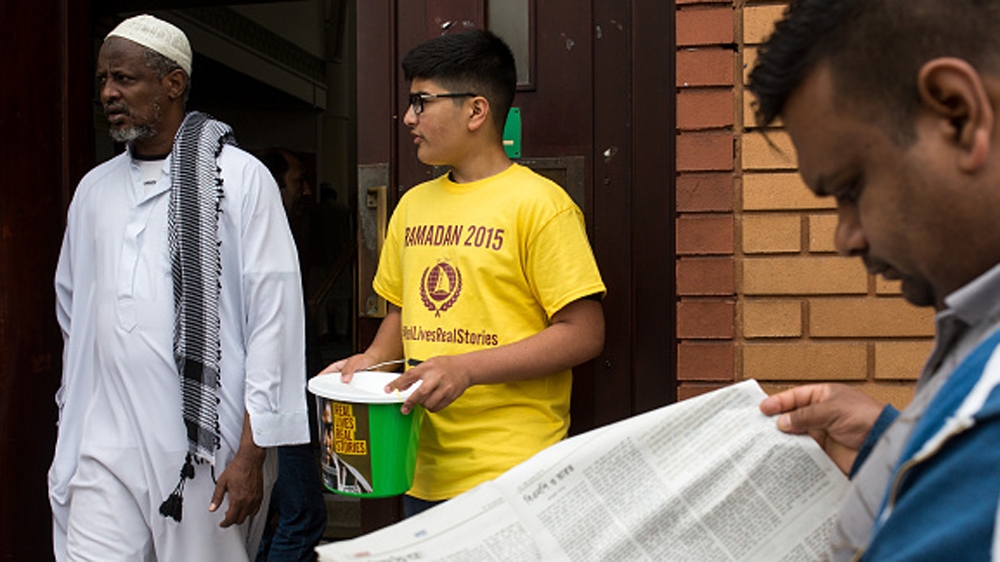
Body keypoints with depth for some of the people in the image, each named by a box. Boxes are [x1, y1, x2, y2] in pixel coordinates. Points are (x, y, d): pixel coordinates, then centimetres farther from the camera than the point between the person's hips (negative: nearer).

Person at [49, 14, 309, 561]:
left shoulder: (239, 177, -3)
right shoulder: (94, 188, 14)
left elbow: (275, 316, -7)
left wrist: (252, 452, -10)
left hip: (203, 449, -4)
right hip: (103, 449, 4)